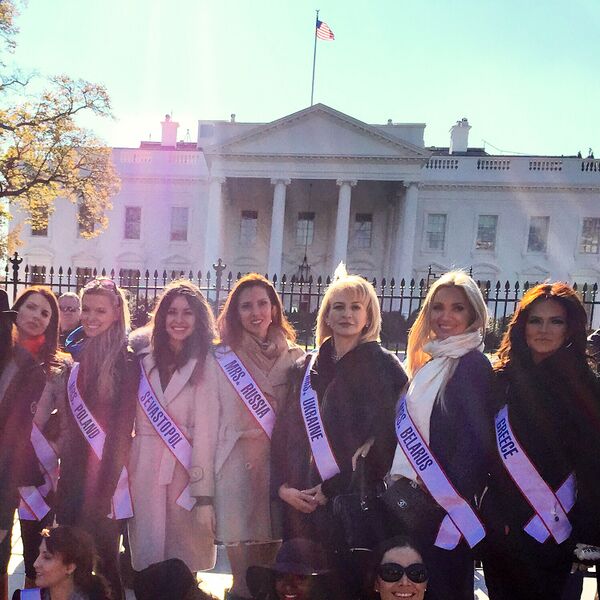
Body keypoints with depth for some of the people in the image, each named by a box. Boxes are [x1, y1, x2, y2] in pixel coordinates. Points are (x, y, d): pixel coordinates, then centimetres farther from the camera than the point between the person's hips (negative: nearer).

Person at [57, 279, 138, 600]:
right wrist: (64, 474, 4)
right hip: (73, 471, 6)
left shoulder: (126, 361, -10)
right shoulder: (77, 356, 8)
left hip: (105, 474, -5)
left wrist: (104, 491, -16)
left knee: (102, 560, 5)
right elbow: (69, 421, 11)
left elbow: (122, 429, -13)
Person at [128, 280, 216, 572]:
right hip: (144, 465, 3)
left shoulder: (207, 364, -8)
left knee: (185, 545, 6)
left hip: (186, 465, -3)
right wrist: (124, 462, 0)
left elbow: (205, 425, -10)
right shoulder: (144, 356, 4)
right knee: (146, 546, 9)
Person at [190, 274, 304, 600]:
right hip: (236, 469, -2)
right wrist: (204, 493, -6)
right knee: (240, 544, 1)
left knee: (272, 549, 7)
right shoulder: (221, 358, -2)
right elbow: (206, 425, -4)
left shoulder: (296, 357, 6)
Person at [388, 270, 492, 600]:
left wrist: (451, 504, -17)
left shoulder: (473, 365, -12)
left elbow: (475, 441, -16)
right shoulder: (427, 363, 12)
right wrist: (399, 485, 11)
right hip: (411, 501, 8)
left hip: (444, 507, -8)